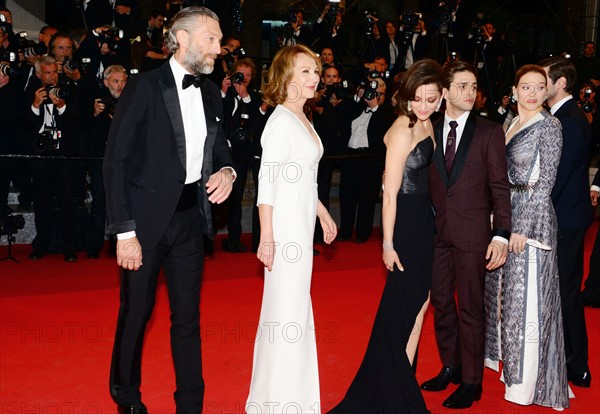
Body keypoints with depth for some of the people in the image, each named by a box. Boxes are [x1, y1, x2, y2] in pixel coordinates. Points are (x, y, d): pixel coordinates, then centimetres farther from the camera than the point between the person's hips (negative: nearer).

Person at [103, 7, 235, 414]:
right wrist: (124, 231, -16)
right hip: (147, 217, -5)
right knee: (136, 313, 10)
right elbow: (116, 161, -12)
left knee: (188, 316, 12)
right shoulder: (144, 87, -10)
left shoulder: (211, 92, 7)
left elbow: (219, 146, 19)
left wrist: (227, 171, -6)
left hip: (191, 216, 5)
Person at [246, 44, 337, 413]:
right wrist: (267, 238, -21)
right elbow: (267, 182, -18)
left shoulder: (302, 120, 12)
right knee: (287, 311, -3)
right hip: (285, 227, -9)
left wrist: (324, 214, 21)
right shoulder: (281, 121, -14)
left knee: (294, 307, 16)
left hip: (303, 225, 9)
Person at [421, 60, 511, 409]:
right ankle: (450, 367, 31)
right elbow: (427, 184, 8)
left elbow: (500, 187, -5)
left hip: (472, 233, -4)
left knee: (470, 308, 3)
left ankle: (471, 381, 16)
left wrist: (501, 234, -13)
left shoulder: (490, 132, -3)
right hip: (437, 232, 4)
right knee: (441, 302, 13)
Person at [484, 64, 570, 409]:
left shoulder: (549, 126, -10)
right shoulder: (511, 125, 12)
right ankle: (512, 360, 32)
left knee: (529, 295, -1)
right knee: (509, 291, 16)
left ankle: (528, 380, 10)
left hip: (532, 218, -8)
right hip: (507, 214, 8)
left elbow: (545, 182, -14)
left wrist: (524, 227, -18)